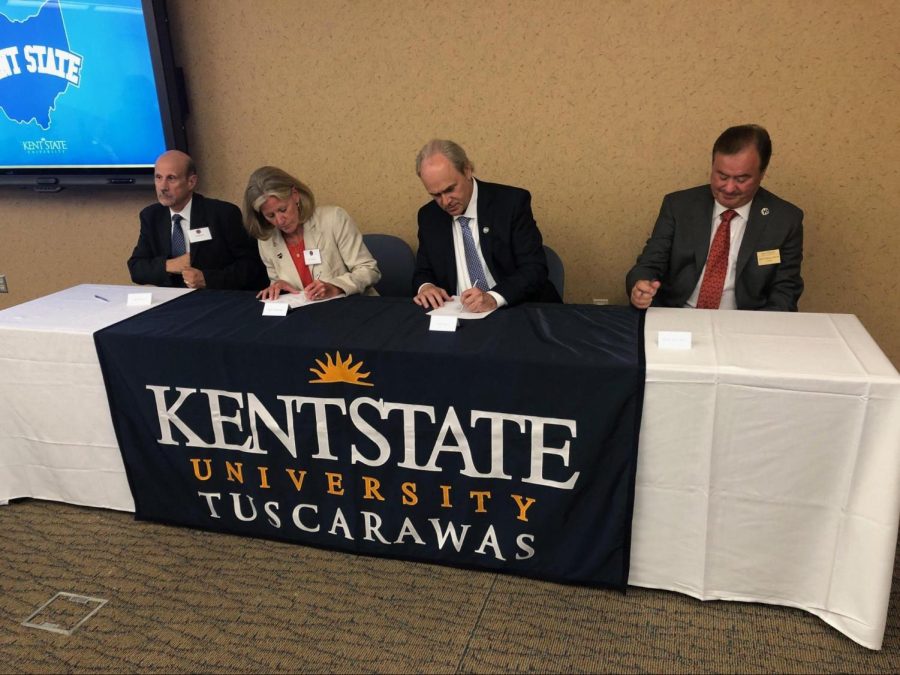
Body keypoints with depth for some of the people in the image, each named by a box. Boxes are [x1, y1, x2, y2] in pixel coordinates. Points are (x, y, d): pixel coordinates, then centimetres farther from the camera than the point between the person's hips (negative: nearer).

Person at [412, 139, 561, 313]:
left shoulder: (512, 202, -8)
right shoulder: (428, 216, 4)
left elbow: (535, 269, -13)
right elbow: (423, 273, 12)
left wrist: (493, 298, -30)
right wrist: (425, 287, -12)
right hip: (460, 315, 3)